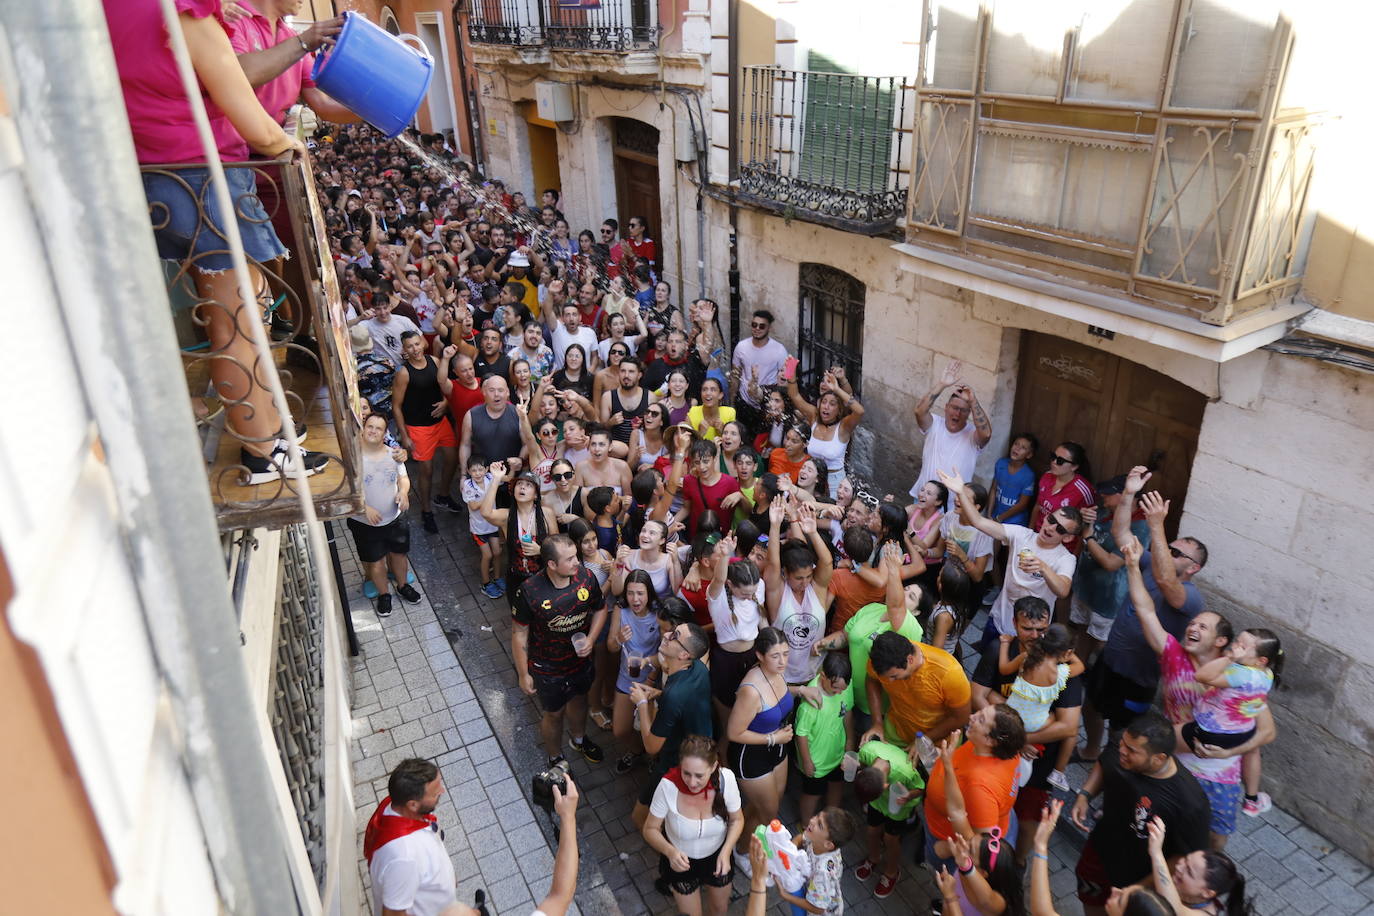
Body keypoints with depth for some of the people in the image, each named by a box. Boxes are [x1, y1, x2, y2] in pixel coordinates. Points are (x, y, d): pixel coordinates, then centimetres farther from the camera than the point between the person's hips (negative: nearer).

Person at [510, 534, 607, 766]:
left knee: (579, 699, 29)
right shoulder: (529, 591, -29)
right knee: (554, 713, 19)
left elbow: (600, 609, -1)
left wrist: (591, 639, -16)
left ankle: (579, 739, 60)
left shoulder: (585, 577, -19)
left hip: (581, 660, 4)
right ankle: (555, 759, 47)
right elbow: (519, 633, -17)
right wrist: (523, 674, -10)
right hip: (548, 669, -4)